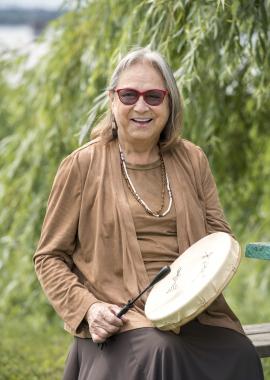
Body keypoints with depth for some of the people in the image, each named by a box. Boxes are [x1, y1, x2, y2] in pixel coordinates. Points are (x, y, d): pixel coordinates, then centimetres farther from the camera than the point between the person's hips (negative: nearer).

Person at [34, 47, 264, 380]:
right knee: (160, 352, -37)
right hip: (118, 315, -3)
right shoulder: (82, 166, 4)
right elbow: (50, 257, 7)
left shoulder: (192, 160, 15)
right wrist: (87, 307, -11)